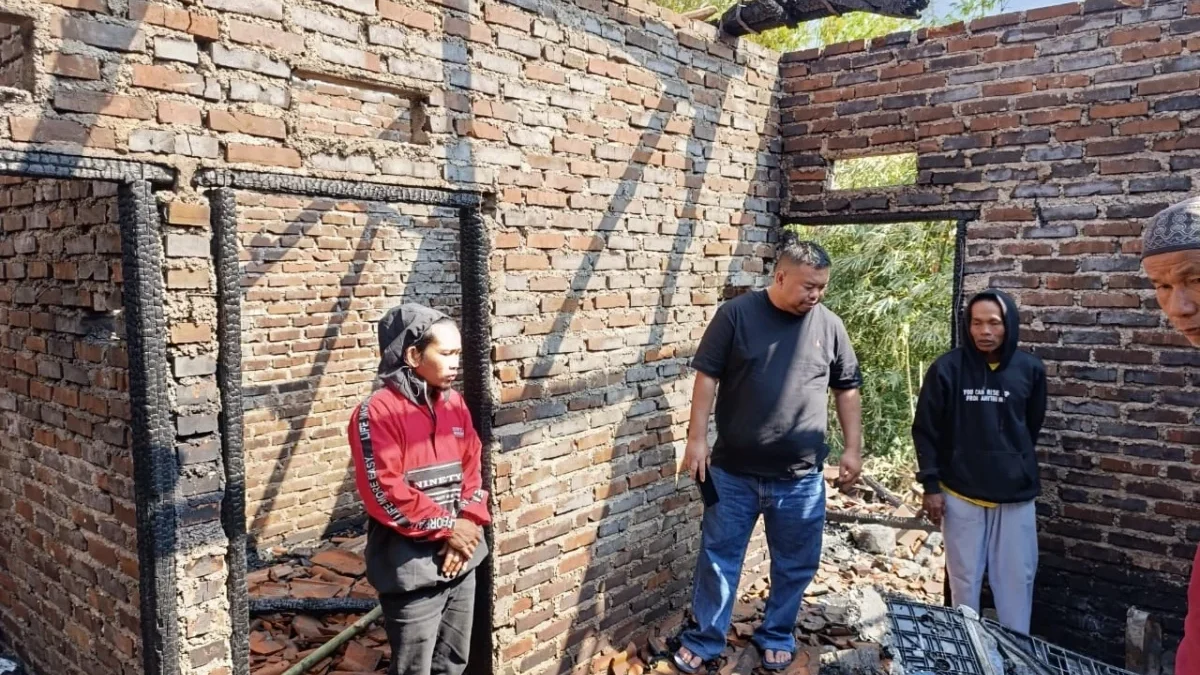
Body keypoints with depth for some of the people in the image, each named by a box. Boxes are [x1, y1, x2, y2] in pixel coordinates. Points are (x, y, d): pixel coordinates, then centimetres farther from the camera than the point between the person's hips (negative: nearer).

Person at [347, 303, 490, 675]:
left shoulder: (455, 404, 6)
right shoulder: (378, 412, -14)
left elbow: (473, 469, 9)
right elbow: (384, 494, -20)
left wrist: (468, 525, -6)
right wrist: (447, 527, -14)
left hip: (460, 559, 7)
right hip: (411, 566, -6)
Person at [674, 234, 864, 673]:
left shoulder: (829, 325, 2)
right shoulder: (736, 314, -6)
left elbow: (847, 389, 10)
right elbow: (707, 377, -5)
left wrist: (853, 448, 7)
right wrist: (697, 438, -9)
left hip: (801, 477, 2)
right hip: (733, 471, -2)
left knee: (795, 565, 14)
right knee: (719, 558, 10)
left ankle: (777, 636, 36)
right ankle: (704, 640, 28)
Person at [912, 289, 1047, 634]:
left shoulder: (1030, 369, -2)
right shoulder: (947, 369, -8)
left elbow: (1032, 427, 12)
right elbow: (926, 431, -4)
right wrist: (931, 486, -6)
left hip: (1016, 495, 2)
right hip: (961, 494, -1)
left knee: (1017, 579, 10)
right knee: (964, 579, 10)